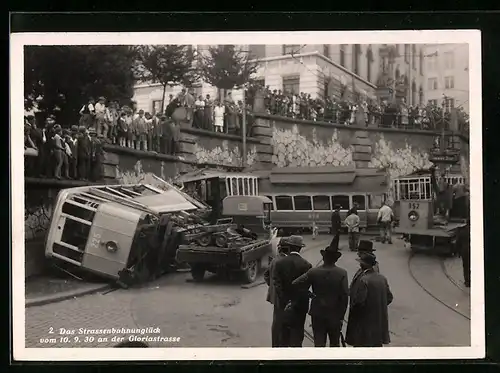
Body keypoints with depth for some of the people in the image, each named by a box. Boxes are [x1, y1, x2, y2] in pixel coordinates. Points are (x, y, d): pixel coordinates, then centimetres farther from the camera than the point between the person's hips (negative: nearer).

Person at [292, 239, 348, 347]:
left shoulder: (313, 272, -9)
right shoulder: (342, 273, -12)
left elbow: (295, 284, -11)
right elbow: (345, 296, -13)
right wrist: (341, 316, -3)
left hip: (317, 314, 0)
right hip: (335, 315, 0)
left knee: (319, 343, 6)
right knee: (334, 343, 18)